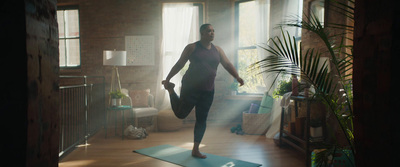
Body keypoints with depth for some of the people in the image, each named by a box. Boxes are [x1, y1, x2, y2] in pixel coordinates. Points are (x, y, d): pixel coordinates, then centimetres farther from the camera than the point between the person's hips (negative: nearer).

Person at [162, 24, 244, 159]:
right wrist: (168, 79, -4)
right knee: (181, 114, 6)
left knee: (202, 119, 7)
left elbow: (227, 64, 3)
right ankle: (170, 89, 32)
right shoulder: (192, 48, -4)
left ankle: (195, 150, 20)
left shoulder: (217, 50, 9)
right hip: (191, 87, -4)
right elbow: (179, 64, -2)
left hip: (208, 90, 4)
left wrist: (237, 77, -12)